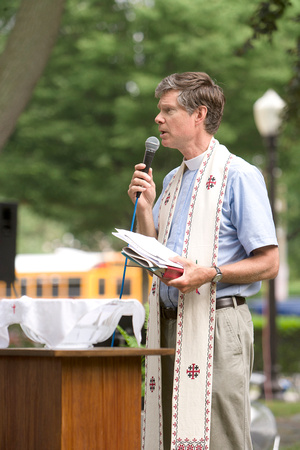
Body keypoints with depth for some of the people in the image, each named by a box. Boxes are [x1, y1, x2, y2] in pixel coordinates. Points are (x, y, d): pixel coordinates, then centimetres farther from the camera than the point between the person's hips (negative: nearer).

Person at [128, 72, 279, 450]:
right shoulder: (172, 180, 20)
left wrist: (209, 274, -22)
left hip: (216, 322, -8)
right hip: (170, 325, 8)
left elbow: (268, 263, -9)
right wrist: (144, 206, 5)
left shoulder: (238, 175, -5)